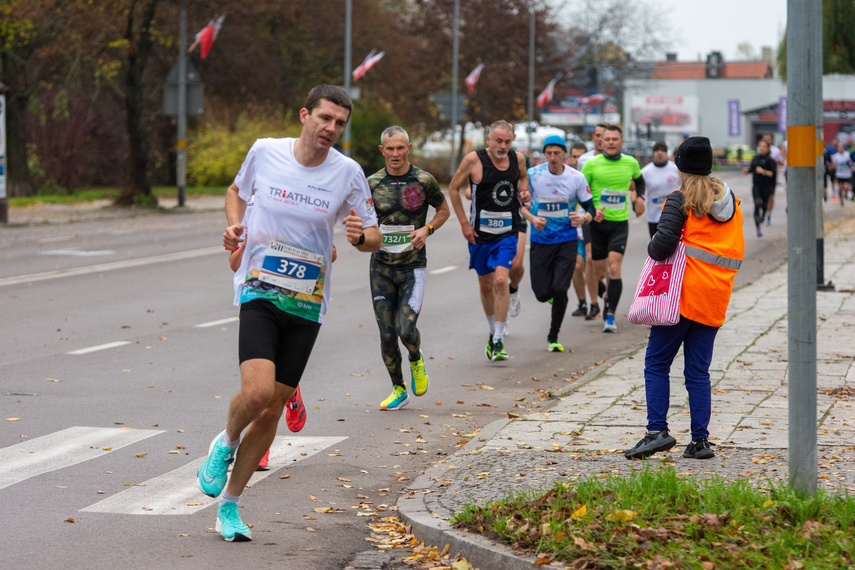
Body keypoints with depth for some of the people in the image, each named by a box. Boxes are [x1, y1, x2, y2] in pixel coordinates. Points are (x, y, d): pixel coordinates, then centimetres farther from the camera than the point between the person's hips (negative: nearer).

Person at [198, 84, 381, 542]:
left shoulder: (348, 173, -2)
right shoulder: (264, 152, -2)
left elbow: (374, 238, 6)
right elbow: (237, 190, 18)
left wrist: (359, 236, -17)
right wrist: (233, 226, -2)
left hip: (307, 303, 2)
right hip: (260, 291, -2)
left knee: (272, 409, 4)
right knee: (257, 391, -24)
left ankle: (229, 506, 19)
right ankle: (226, 442, 11)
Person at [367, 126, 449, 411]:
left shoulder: (424, 181, -2)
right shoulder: (371, 183, 1)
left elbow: (443, 209, 13)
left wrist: (427, 229, -6)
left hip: (413, 266, -2)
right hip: (381, 266, 2)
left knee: (406, 329, -14)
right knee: (387, 334, 2)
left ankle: (416, 359, 22)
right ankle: (398, 389, 21)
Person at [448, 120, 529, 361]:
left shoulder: (518, 159, -1)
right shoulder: (474, 160, -11)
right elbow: (453, 188, 0)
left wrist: (523, 192, 0)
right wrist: (464, 222, -4)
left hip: (508, 232, 0)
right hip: (480, 232, 0)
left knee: (501, 280, -17)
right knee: (485, 284, 12)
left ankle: (499, 340, -13)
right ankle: (493, 331, 35)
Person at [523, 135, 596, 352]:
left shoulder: (576, 178, -5)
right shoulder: (532, 175, -6)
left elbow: (590, 209, 1)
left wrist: (583, 218, -22)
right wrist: (531, 218, -15)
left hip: (567, 241, -1)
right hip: (540, 241, 1)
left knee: (559, 290, -11)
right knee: (542, 294, -2)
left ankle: (553, 338, 9)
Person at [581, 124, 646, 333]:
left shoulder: (630, 163, 3)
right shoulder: (591, 164, -5)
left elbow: (639, 180, 26)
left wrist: (639, 197, 10)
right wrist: (592, 210, -14)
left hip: (620, 223, 0)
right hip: (598, 222, 0)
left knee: (614, 268, -15)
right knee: (598, 272, 5)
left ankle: (610, 316, -13)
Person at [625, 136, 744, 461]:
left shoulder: (680, 201, -6)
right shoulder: (731, 201, 14)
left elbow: (663, 244, -16)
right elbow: (736, 252, 18)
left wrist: (652, 249, 4)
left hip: (683, 293, -6)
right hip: (715, 299, 6)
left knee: (657, 363, 1)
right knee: (698, 371, 8)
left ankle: (658, 431, -9)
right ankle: (700, 441, 4)